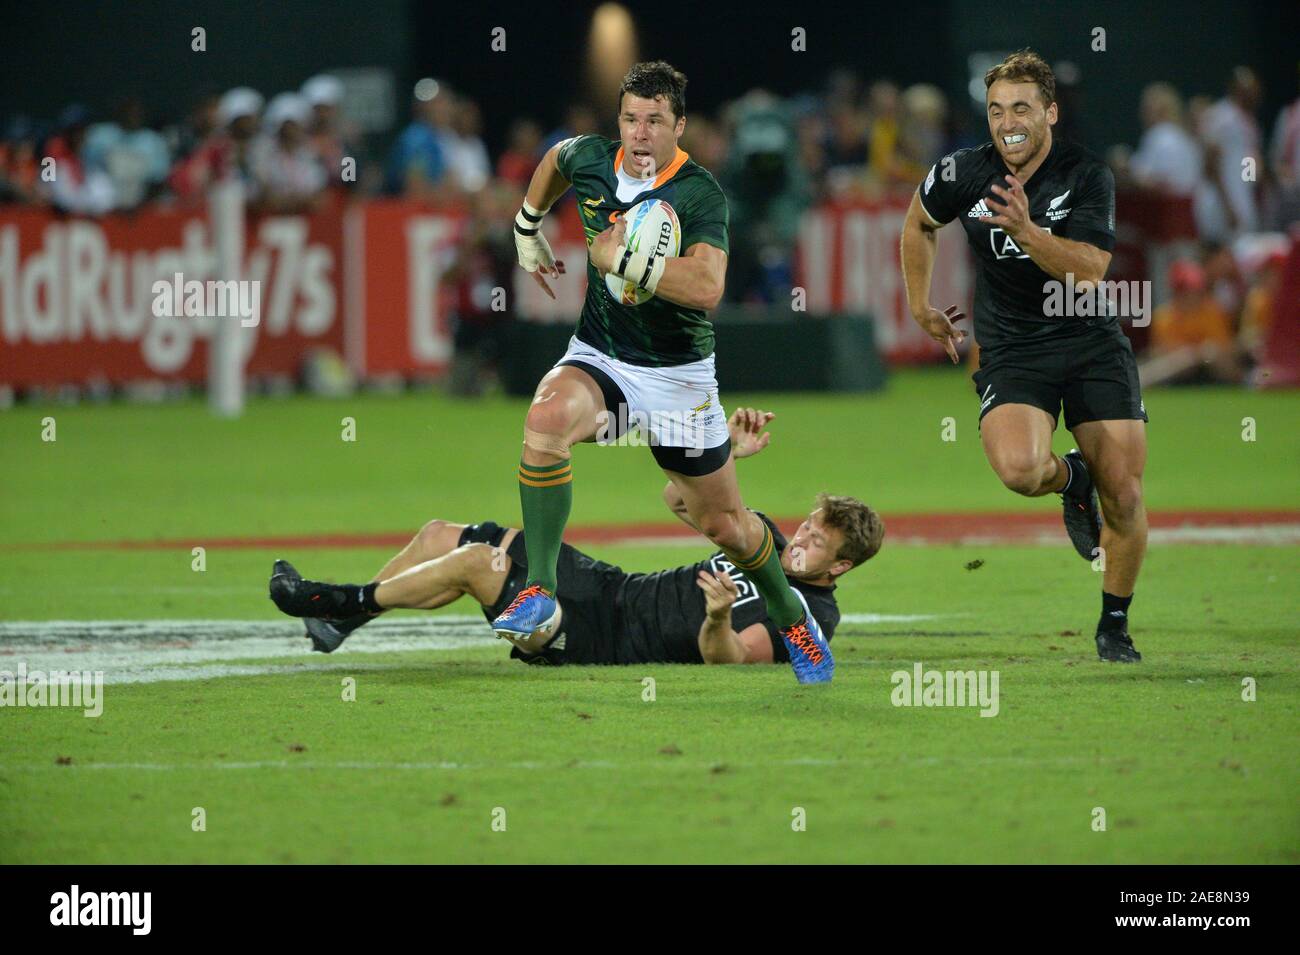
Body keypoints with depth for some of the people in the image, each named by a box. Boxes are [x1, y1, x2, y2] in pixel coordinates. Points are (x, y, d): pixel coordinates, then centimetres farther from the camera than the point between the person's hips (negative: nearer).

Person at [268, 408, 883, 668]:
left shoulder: (808, 616, -16)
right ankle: (340, 620, 23)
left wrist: (720, 617, -51)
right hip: (612, 587, 9)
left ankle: (347, 602, 0)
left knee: (474, 562, -20)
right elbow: (680, 499, 20)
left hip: (597, 636, -9)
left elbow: (728, 658, -31)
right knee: (441, 536, 9)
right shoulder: (768, 540, 10)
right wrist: (725, 453, 6)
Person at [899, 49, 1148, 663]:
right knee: (1019, 468, -29)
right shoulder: (964, 175, -4)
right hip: (1010, 351, 0)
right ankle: (1071, 479, 9)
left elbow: (1088, 273, -20)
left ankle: (1114, 625, 17)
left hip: (1091, 342, 0)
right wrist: (920, 307, 18)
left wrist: (1026, 230, -33)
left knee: (1124, 497, -6)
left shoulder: (1088, 179, -10)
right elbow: (918, 224, 17)